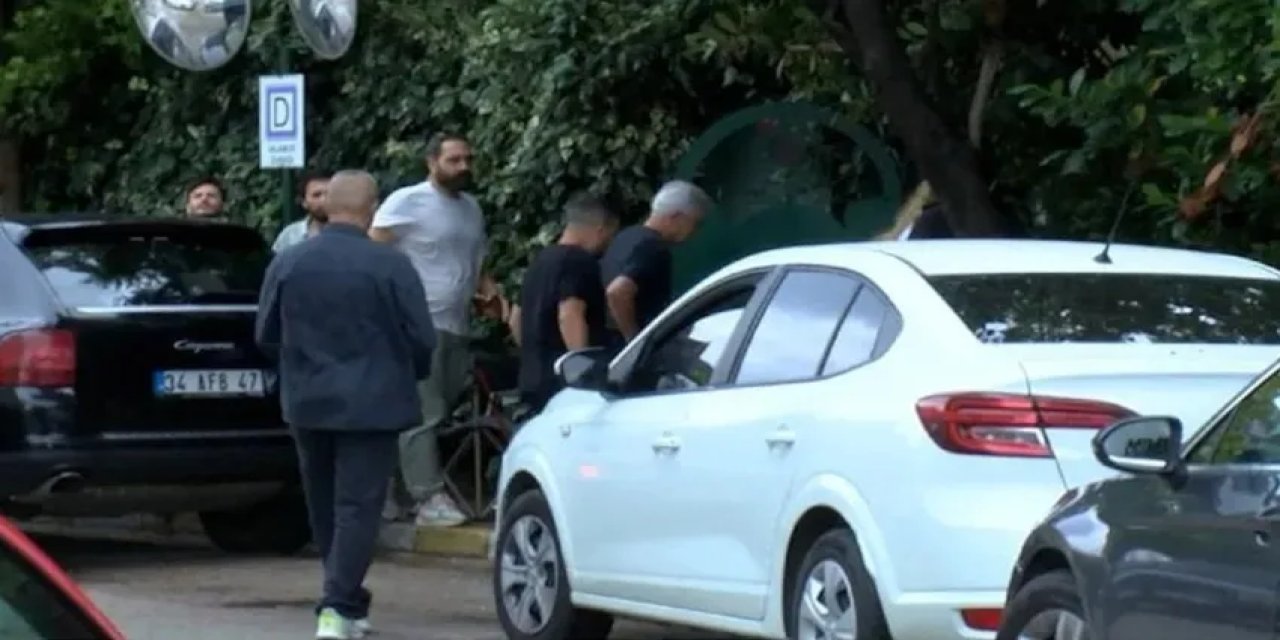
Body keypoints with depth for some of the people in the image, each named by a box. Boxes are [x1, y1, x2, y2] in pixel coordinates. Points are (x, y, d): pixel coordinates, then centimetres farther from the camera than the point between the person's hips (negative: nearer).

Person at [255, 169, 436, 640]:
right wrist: (405, 375, 13)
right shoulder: (391, 266, -12)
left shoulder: (287, 263, -2)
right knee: (357, 507, -3)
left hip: (307, 403, 4)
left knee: (324, 508, 17)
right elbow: (422, 340, -8)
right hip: (371, 403, -4)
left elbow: (266, 336, 4)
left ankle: (347, 602, 26)